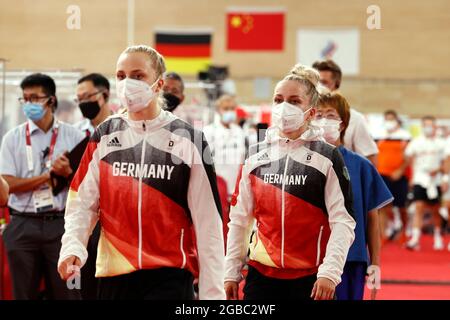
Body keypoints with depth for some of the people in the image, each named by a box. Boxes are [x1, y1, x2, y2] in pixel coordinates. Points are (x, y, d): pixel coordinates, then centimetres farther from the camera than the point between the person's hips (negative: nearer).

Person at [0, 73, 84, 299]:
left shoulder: (73, 136, 5)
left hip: (61, 223, 0)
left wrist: (67, 173, -16)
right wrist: (49, 174, -10)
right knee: (24, 292, 6)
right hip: (23, 226, 0)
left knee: (66, 291, 1)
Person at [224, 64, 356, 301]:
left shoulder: (327, 158, -3)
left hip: (311, 278, -3)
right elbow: (239, 220, 13)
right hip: (261, 274, 3)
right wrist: (231, 272, 9)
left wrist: (330, 273, -17)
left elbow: (343, 222, -7)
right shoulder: (255, 158, 8)